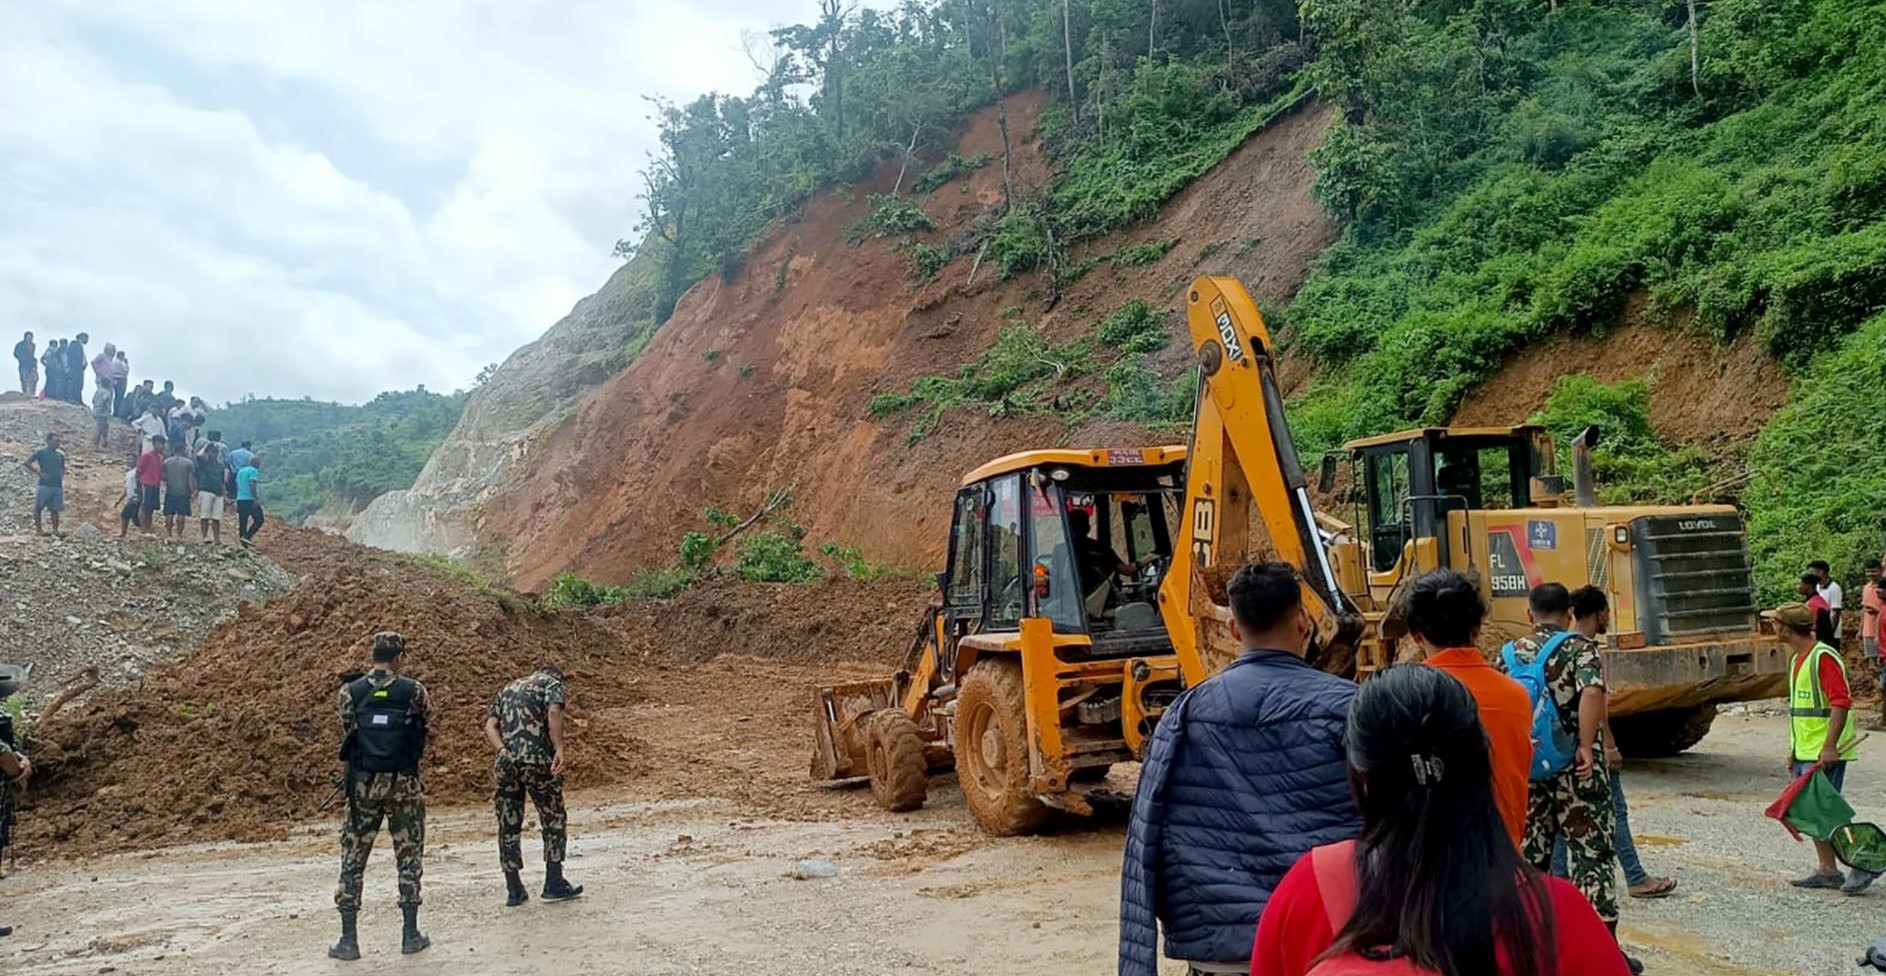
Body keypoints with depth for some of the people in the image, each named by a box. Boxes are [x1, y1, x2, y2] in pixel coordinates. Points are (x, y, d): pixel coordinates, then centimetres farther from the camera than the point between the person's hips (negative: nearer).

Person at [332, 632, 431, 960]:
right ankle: (411, 934, 12)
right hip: (404, 784, -1)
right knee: (409, 856, 10)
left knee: (353, 858, 9)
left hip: (363, 783, 1)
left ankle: (348, 939, 10)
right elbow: (426, 717, 14)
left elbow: (345, 733, 6)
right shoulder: (413, 691, -4)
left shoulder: (350, 692, -1)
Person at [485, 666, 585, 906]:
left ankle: (514, 889, 15)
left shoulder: (508, 688, 25)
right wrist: (559, 749, -18)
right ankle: (554, 883, 10)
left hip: (507, 761, 5)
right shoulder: (552, 682, 9)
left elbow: (489, 726, 10)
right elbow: (554, 713, -12)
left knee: (509, 825, 11)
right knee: (554, 821, 9)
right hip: (537, 759, -5)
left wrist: (503, 750, -3)